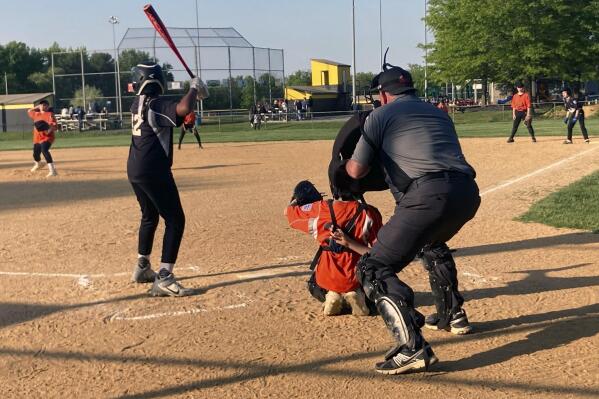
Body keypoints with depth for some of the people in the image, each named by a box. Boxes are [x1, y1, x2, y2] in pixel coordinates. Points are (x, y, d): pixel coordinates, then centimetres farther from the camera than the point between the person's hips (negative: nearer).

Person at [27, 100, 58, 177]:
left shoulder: (50, 114, -8)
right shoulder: (36, 114, 13)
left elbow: (54, 126, -18)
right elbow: (29, 111, 33)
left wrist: (50, 129, -40)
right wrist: (37, 107, 21)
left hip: (47, 137, -8)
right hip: (37, 138, 8)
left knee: (44, 150, -33)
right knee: (35, 153, 21)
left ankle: (52, 170, -40)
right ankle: (38, 164, 57)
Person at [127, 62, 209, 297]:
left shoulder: (137, 105, 10)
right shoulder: (156, 105, -15)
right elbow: (183, 109, -35)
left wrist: (192, 93, 7)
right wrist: (194, 88, -16)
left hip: (135, 171, 9)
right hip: (154, 171, -9)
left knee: (150, 216, 26)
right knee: (175, 221, -5)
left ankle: (142, 268, 37)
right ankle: (163, 279, -13)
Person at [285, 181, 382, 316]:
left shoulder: (320, 209, -11)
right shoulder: (369, 213, -13)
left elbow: (288, 211, 6)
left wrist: (297, 198, 23)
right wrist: (351, 244, -17)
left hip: (326, 280, 1)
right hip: (357, 279, -1)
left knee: (314, 287, 38)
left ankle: (329, 296, 3)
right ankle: (358, 295, 1)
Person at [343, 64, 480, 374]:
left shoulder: (380, 115, 12)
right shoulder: (438, 113, 31)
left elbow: (357, 170, 9)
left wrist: (345, 162, 32)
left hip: (428, 196, -7)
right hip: (467, 193, 8)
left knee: (374, 269, -2)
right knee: (432, 243, 39)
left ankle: (413, 348, -18)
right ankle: (453, 316, 43)